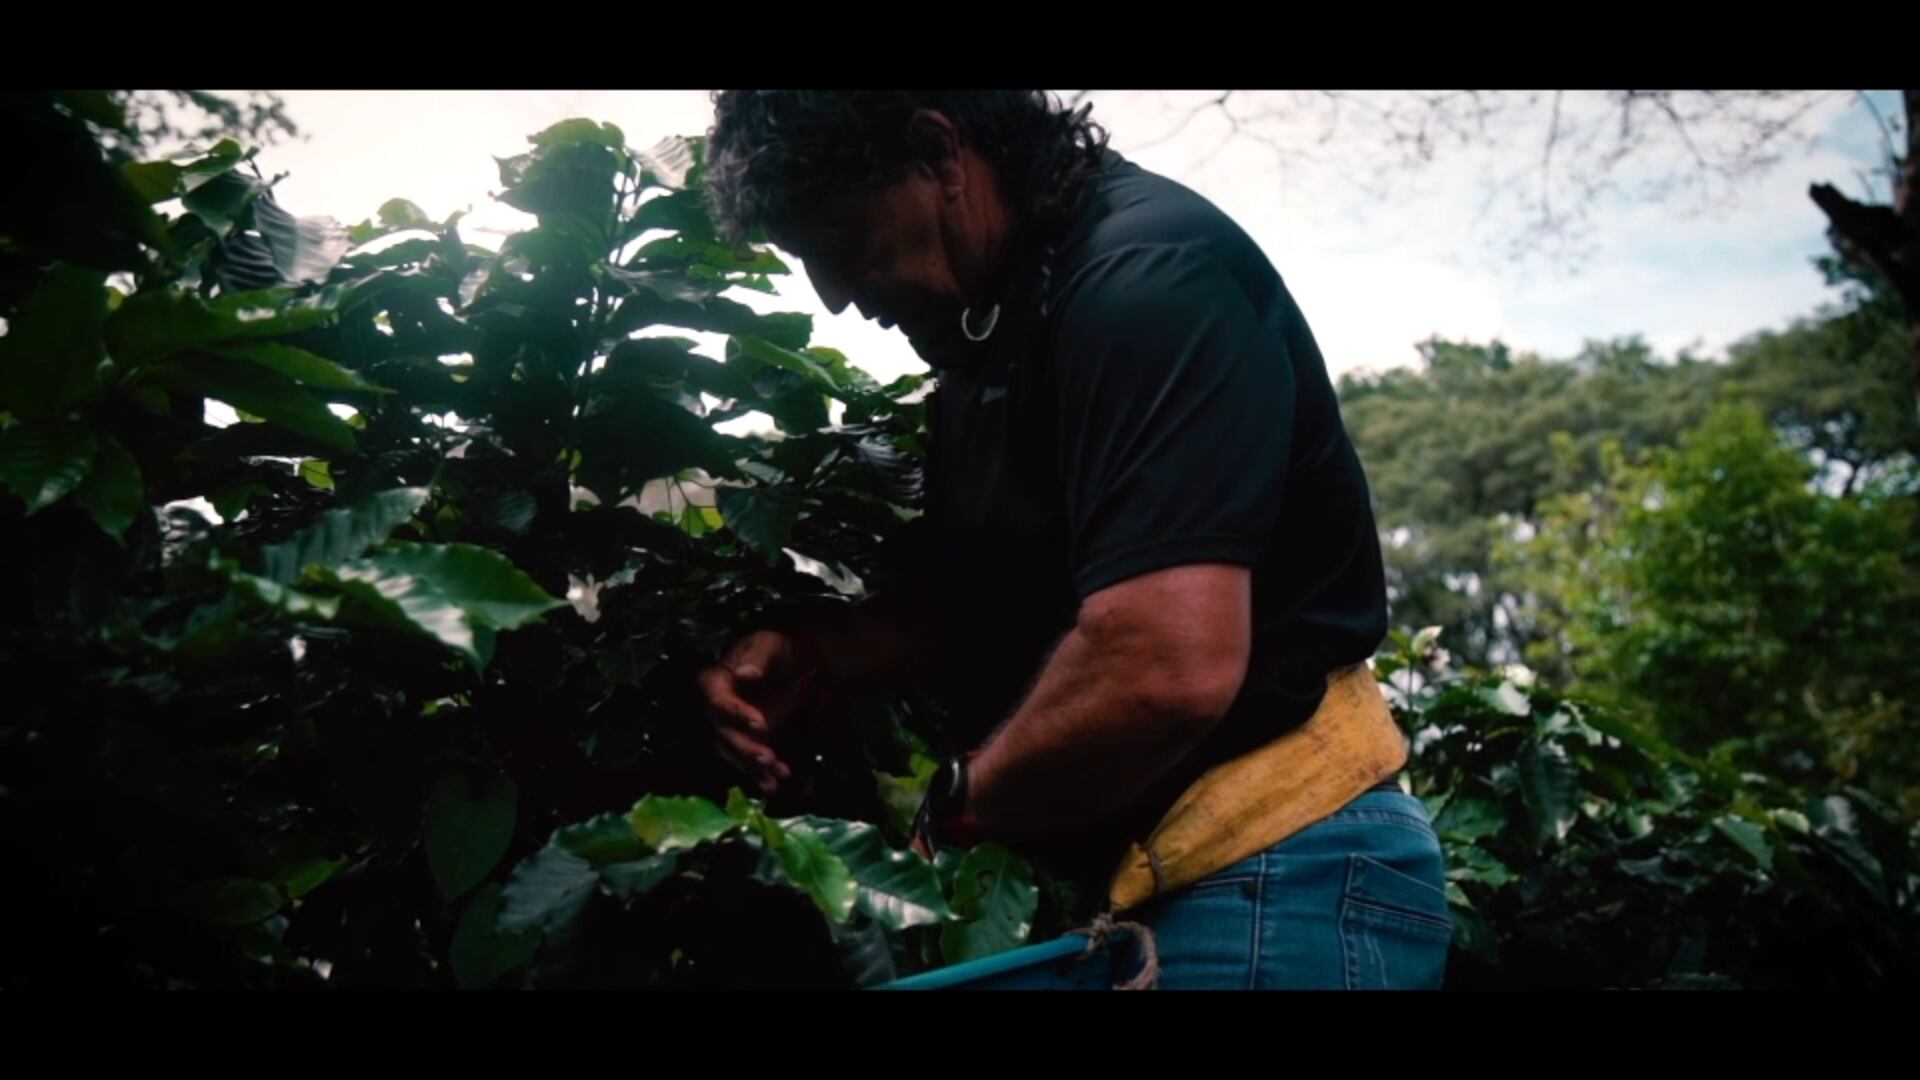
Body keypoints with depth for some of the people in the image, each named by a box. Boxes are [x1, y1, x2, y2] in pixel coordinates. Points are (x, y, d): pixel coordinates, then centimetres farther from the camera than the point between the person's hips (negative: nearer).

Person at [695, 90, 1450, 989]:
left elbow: (1165, 670, -32)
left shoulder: (1144, 276, -21)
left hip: (1271, 877, -9)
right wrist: (807, 655, 0)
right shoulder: (1002, 321, 10)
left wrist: (954, 805, -14)